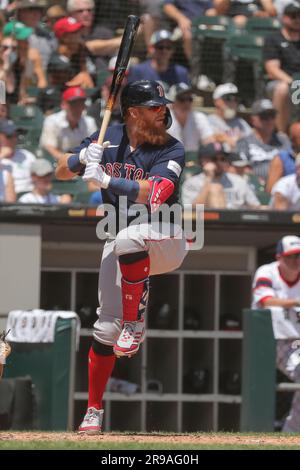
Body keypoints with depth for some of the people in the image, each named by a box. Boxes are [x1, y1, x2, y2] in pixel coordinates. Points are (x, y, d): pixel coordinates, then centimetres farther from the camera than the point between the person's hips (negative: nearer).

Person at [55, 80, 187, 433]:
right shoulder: (109, 139, 1)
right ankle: (93, 411, 6)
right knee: (106, 325, -6)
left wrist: (105, 179, -34)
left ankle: (135, 324, -24)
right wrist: (82, 158, -17)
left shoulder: (172, 151, -12)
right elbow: (61, 172, 4)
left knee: (127, 239, -39)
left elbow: (152, 194, -28)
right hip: (119, 244, 3)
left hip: (166, 243, -3)